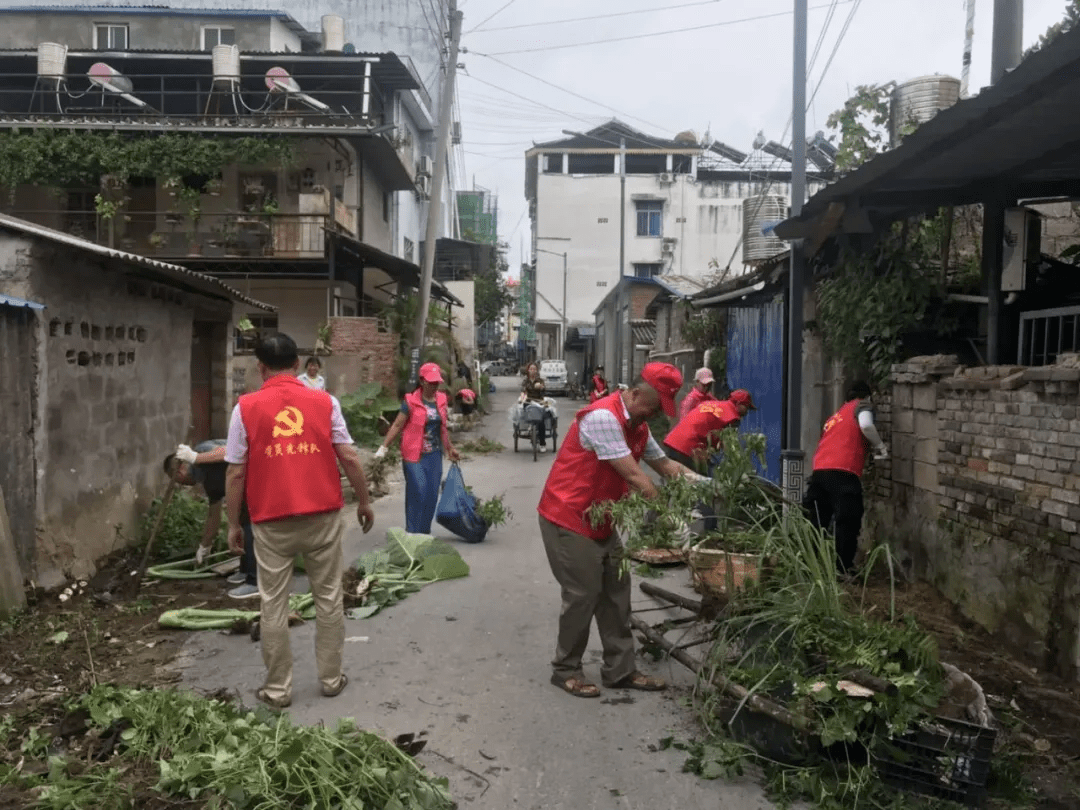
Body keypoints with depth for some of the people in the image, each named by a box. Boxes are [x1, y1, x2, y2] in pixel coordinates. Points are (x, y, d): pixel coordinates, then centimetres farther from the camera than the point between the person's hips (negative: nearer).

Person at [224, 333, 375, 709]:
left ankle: (277, 689, 19)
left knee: (273, 605, 10)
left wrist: (233, 523, 6)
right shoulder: (325, 402, 0)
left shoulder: (246, 407, -3)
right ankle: (331, 678, 23)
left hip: (272, 522, -1)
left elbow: (235, 473, -3)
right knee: (329, 598, 13)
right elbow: (349, 458, -2)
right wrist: (364, 501, 10)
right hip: (323, 516, 1)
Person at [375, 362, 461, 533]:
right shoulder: (411, 402, -7)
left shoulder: (441, 400, 9)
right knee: (418, 493, -9)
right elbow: (397, 426, -7)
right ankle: (413, 533, -1)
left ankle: (425, 533, 19)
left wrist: (450, 448, 26)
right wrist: (383, 447, -14)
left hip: (434, 455, 5)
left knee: (432, 495, 7)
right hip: (415, 455, -5)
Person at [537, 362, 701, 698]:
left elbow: (664, 463, 14)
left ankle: (620, 670, 18)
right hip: (568, 519, -9)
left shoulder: (637, 426, 8)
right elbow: (633, 476, -25)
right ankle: (566, 670, 14)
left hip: (601, 521, 9)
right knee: (583, 594, -3)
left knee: (615, 591, 9)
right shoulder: (603, 417, -24)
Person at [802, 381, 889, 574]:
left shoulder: (836, 415, 31)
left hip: (819, 471, 7)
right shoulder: (862, 406, 11)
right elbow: (866, 425, -11)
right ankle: (844, 569, -1)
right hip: (843, 473, -6)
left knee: (816, 523, 13)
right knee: (847, 523, -1)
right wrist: (880, 446, 3)